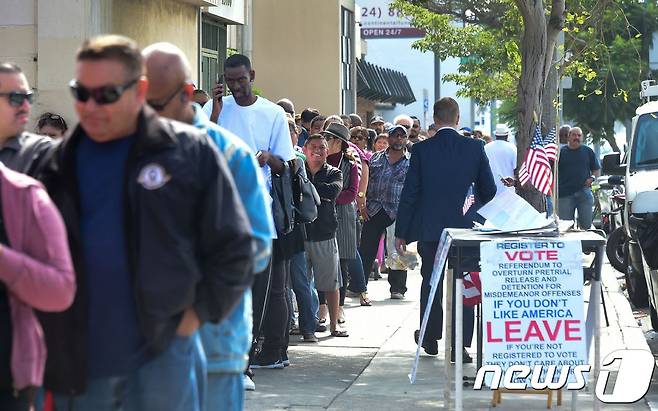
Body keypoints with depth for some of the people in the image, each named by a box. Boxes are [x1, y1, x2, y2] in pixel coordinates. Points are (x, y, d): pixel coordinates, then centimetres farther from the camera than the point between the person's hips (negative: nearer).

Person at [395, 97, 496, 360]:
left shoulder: (422, 150, -6)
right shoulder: (475, 149, -3)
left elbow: (410, 193, -4)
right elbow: (489, 190, 4)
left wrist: (400, 232, 2)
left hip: (429, 227, 0)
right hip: (464, 227, 0)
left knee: (431, 281, 15)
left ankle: (430, 338, 26)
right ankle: (460, 345, 0)